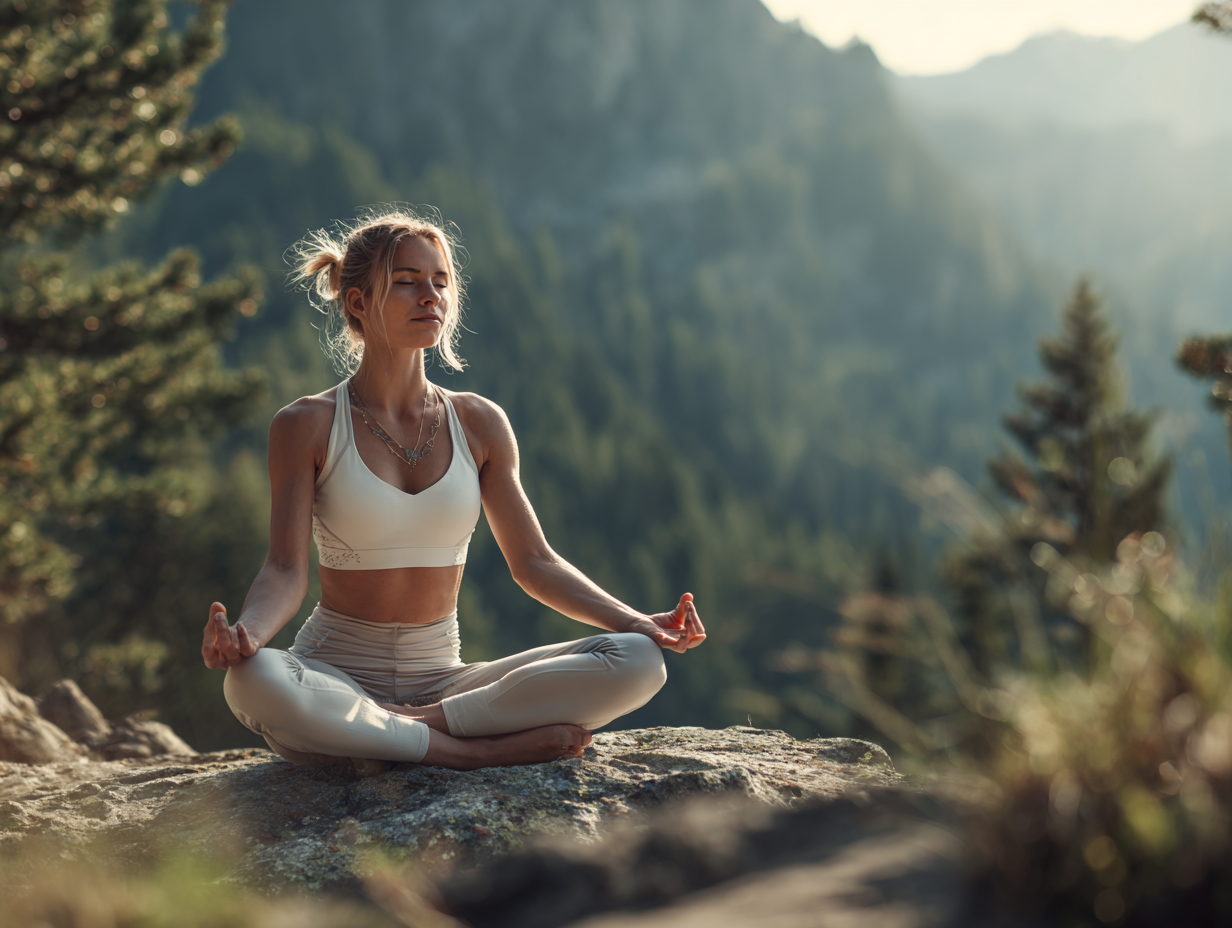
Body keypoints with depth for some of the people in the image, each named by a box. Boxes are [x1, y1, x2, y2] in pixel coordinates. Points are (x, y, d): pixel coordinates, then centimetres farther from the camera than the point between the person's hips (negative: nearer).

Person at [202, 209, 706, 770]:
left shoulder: (478, 424, 7)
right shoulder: (307, 426, -3)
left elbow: (534, 562, 8)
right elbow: (286, 570, -9)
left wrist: (635, 622, -6)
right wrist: (246, 631, -31)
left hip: (441, 679, 3)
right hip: (336, 679, -3)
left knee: (639, 663, -18)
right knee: (252, 681, -41)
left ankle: (419, 724, -20)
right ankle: (482, 750, -28)